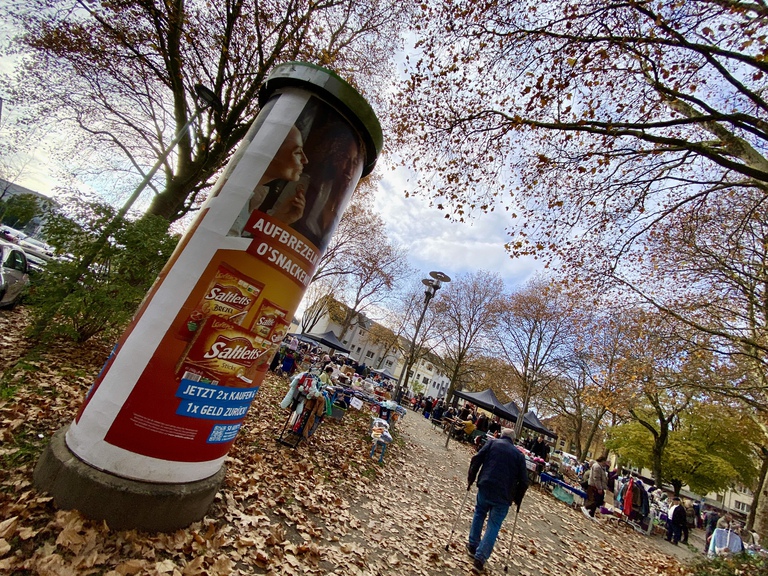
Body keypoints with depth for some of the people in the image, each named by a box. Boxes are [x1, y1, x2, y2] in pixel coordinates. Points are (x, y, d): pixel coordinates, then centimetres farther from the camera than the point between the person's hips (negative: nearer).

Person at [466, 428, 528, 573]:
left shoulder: (492, 443, 8)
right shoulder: (519, 454, 11)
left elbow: (476, 459, -2)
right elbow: (523, 481, 6)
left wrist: (471, 478, 8)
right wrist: (518, 500, 17)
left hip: (485, 487, 0)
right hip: (504, 495, 0)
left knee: (479, 514, 24)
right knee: (494, 525, 9)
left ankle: (473, 546, 29)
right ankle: (480, 558, 1)